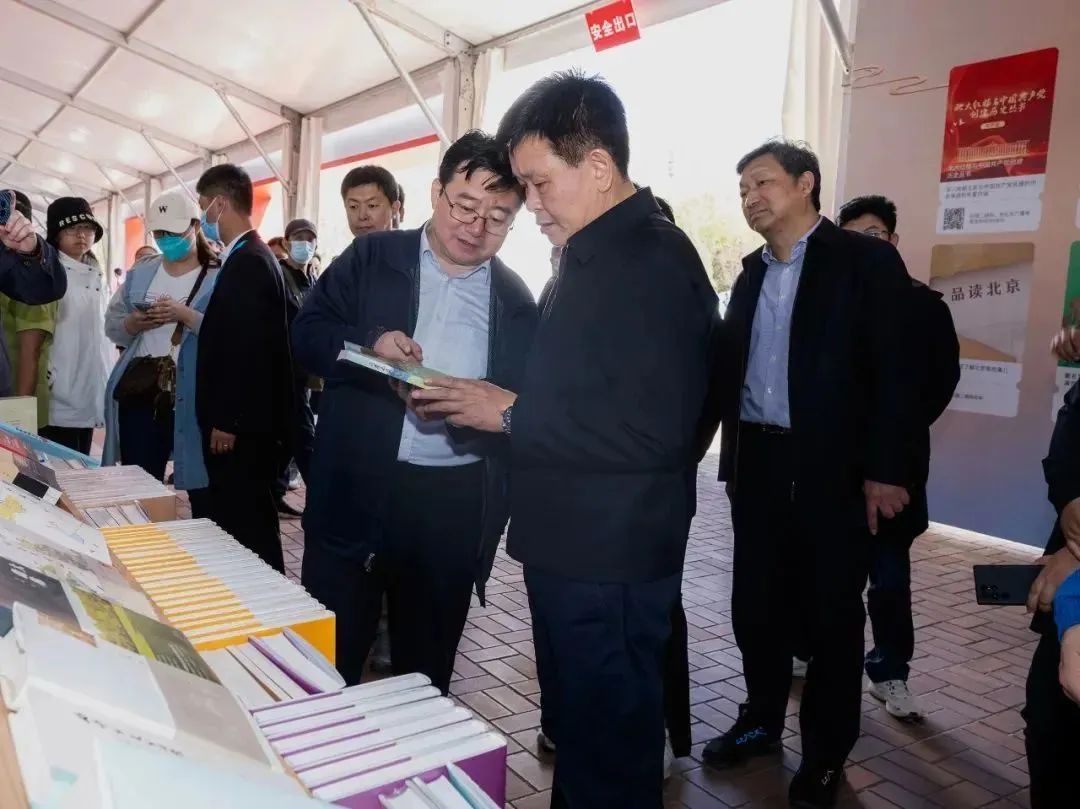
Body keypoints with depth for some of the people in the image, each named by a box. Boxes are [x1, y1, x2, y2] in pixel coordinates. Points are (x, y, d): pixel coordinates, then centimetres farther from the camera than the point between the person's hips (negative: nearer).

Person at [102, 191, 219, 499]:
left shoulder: (218, 277, -3)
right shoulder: (139, 274, 16)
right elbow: (112, 326, 16)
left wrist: (187, 316, -22)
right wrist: (132, 324, -5)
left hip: (191, 397, -5)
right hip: (139, 392, 6)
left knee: (201, 488, -3)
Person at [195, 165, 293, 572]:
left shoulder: (246, 263, -16)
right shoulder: (254, 257, 14)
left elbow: (247, 348, -23)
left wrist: (227, 422, -19)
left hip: (241, 425, -10)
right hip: (246, 420, 10)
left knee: (245, 524, -2)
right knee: (250, 521, 16)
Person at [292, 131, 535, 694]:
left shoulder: (516, 299, 5)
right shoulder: (370, 258, 4)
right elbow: (307, 334, 1)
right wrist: (370, 344, -18)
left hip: (458, 504, 1)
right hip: (357, 489, 0)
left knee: (427, 664, 16)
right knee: (329, 657, 10)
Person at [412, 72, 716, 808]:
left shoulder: (652, 260, -19)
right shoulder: (597, 256, 12)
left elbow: (653, 431, -27)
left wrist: (510, 412, -21)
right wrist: (501, 406, 4)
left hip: (612, 558, -9)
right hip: (575, 545, 9)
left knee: (611, 748, 8)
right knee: (581, 726, 23)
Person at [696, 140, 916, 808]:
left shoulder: (867, 260, -4)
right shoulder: (752, 273, 14)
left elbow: (894, 372, -9)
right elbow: (729, 368, 12)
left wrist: (887, 469, -15)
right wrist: (732, 458, 6)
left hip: (832, 467, -5)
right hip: (757, 463, 5)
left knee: (832, 611, 8)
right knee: (757, 602, 13)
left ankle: (827, 752, 25)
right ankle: (762, 720, 33)